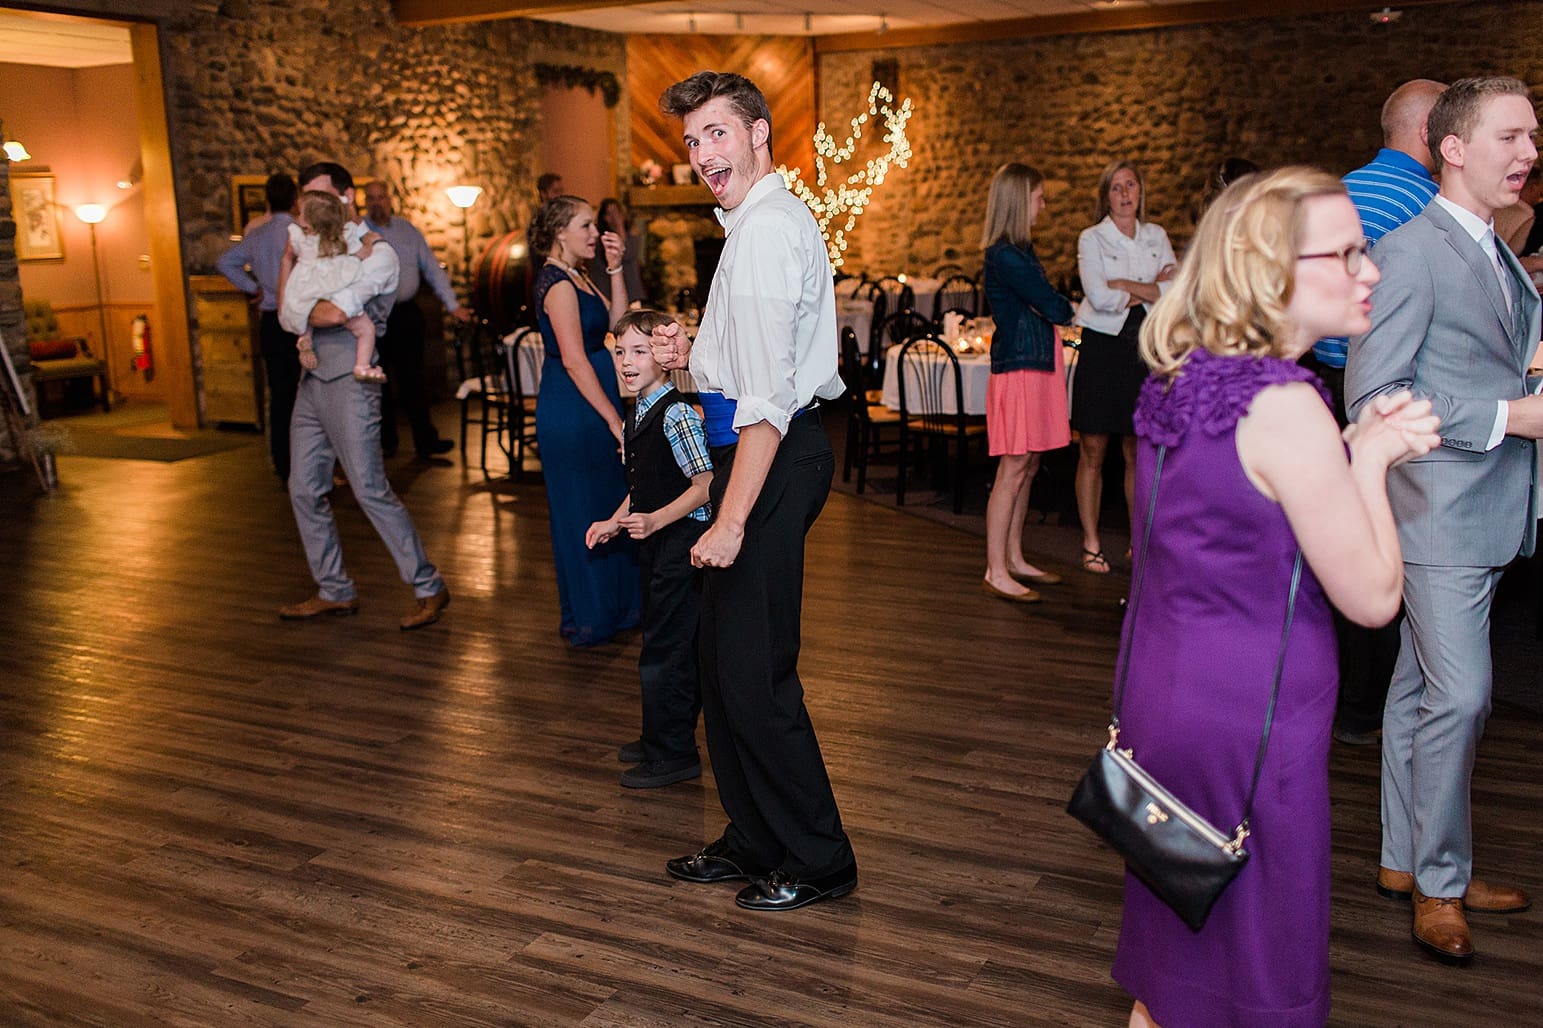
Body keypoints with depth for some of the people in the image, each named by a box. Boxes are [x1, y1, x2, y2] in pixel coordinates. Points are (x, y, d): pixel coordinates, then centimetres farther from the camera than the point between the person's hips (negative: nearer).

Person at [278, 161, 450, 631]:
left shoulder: (377, 252, -8)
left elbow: (335, 313, -19)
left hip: (350, 381, -8)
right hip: (313, 379, 8)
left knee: (371, 490, -10)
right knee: (304, 490, 9)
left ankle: (429, 588, -1)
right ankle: (335, 591, 19)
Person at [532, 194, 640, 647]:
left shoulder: (577, 277, 13)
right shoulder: (558, 283, -16)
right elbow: (574, 360, -21)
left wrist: (615, 269, 5)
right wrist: (614, 419, -20)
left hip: (589, 405, 10)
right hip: (572, 409, -10)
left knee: (608, 504, 15)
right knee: (581, 508, 0)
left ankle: (617, 604, 27)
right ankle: (589, 618, 12)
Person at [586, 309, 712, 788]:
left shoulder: (677, 415, -17)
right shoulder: (637, 416, 11)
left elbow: (705, 485, -21)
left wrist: (655, 520, -28)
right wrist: (615, 522, 13)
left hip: (682, 539, -10)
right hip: (654, 541, 10)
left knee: (665, 648, -5)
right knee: (669, 641, 19)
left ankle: (672, 755, 5)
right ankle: (666, 735, 32)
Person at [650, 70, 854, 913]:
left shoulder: (765, 233, -16)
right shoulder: (771, 220, 18)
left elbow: (767, 397, -24)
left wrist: (731, 519, -25)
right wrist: (694, 358, 13)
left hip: (772, 459, -11)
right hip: (781, 449, 11)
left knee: (753, 671, -3)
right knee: (727, 660, 17)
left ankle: (816, 860, 13)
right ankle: (754, 841, 31)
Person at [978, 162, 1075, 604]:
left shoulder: (1020, 250, 16)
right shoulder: (1004, 255, -15)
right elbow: (1051, 306, -15)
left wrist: (1060, 312, -4)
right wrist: (1078, 310, 5)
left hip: (1039, 364, 10)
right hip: (1018, 367, -10)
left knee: (1028, 468, 12)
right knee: (1013, 470, -6)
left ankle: (1014, 558, 21)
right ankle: (996, 571, -1)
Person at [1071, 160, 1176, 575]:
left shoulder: (1156, 237, 12)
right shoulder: (1091, 239, 0)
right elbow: (1099, 297, -13)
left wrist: (1124, 285, -10)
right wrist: (1149, 290, -3)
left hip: (1145, 346, 3)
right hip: (1103, 344, -3)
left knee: (1139, 452, 6)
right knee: (1093, 451, -2)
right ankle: (1091, 544, 6)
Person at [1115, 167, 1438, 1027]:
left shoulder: (1180, 383, 4)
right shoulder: (1286, 407, -22)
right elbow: (1373, 598, -17)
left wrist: (1353, 448, 4)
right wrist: (1371, 460, -5)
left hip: (1158, 691, 8)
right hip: (1246, 719, -8)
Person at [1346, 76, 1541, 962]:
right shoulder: (1412, 251, -13)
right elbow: (1373, 395, -19)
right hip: (1439, 514, -9)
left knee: (1422, 690, 15)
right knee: (1460, 697, -6)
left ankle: (1407, 862, 26)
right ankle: (1440, 883, 11)